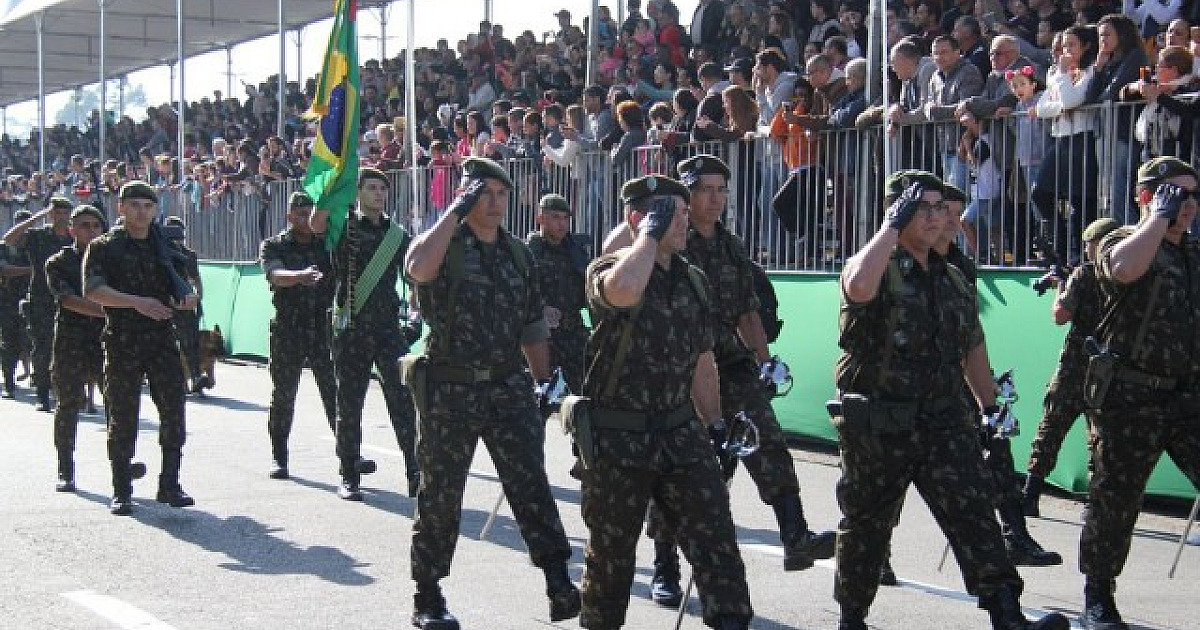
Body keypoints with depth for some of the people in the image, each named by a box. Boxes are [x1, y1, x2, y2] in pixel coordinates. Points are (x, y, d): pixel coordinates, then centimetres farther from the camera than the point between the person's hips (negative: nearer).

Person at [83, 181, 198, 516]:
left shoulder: (166, 246, 16)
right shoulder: (104, 247, 3)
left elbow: (183, 285, 20)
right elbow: (93, 290, -12)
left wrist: (188, 298, -5)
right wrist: (137, 302, -23)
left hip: (162, 339, 3)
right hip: (121, 342, -3)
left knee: (174, 411, -2)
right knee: (122, 417, 0)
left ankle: (169, 485, 8)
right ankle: (121, 491, 8)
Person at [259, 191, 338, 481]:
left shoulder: (326, 244, 12)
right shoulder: (273, 246, 4)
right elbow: (276, 275, -16)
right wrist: (300, 276, -36)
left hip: (324, 329, 1)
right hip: (288, 331, -1)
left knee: (336, 393, -4)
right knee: (283, 395, 4)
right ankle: (279, 458, 13)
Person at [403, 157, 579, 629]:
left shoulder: (519, 254, 12)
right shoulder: (443, 245, -4)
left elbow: (532, 325, 19)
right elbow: (418, 268, -29)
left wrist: (544, 379, 14)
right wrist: (456, 211, -22)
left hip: (508, 386, 4)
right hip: (450, 390, -3)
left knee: (530, 481, -7)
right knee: (440, 495, 6)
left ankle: (559, 584, -12)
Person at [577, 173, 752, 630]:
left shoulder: (694, 280, 10)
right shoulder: (607, 269, -8)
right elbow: (624, 290, -35)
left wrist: (716, 425, 17)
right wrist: (651, 234, -20)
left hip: (680, 432, 4)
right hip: (616, 437, -4)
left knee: (714, 536, -5)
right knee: (611, 550, 9)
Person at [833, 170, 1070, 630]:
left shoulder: (954, 280, 14)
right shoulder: (876, 268, -5)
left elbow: (973, 349, 24)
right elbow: (859, 287, -31)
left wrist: (990, 407, 25)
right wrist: (894, 225, -23)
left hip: (943, 418, 4)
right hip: (877, 424, -4)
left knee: (972, 509, -10)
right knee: (866, 523, 8)